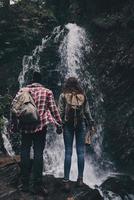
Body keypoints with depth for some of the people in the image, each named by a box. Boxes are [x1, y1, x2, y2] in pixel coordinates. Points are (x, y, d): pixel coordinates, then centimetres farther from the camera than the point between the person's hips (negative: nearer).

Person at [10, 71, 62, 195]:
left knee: (25, 152, 9)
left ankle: (25, 184, 14)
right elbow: (53, 109, 0)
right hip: (41, 126, -2)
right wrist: (58, 124, 6)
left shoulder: (22, 91, 6)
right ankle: (37, 185, 1)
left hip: (25, 127, 2)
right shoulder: (47, 92, 2)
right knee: (38, 153, 0)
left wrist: (14, 124, 9)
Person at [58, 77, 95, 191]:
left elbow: (60, 112, -5)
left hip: (68, 125, -1)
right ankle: (80, 179, 10)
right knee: (81, 152, 6)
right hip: (81, 124, 1)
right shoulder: (82, 95, 3)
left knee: (68, 152, 1)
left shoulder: (63, 96, -3)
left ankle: (66, 180, 0)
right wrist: (91, 123, 15)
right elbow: (87, 111, 6)